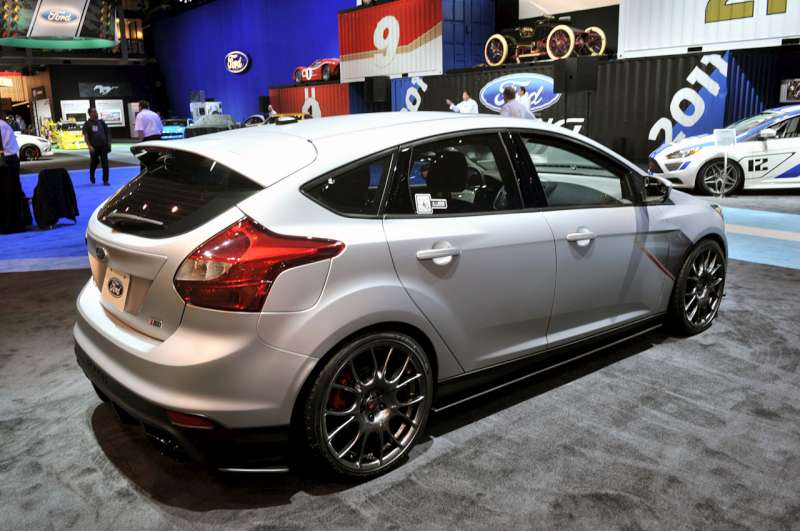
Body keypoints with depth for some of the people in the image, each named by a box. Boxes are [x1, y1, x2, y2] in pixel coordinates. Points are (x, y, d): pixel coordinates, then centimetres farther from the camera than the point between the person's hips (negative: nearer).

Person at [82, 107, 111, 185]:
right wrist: (89, 146, -16)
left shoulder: (101, 122, 10)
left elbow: (107, 133, 15)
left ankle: (105, 180, -1)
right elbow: (85, 136, -5)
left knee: (105, 163, -4)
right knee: (94, 162, 9)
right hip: (94, 147, -2)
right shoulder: (87, 124, 0)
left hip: (103, 146, 2)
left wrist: (109, 142, 7)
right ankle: (91, 176, 35)